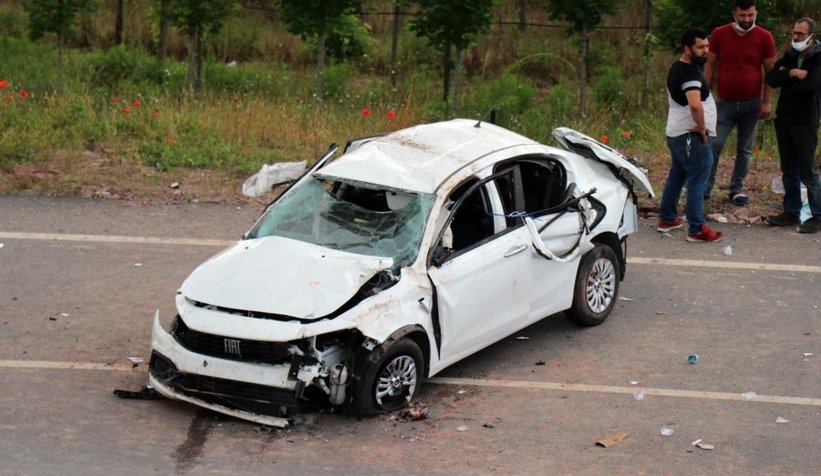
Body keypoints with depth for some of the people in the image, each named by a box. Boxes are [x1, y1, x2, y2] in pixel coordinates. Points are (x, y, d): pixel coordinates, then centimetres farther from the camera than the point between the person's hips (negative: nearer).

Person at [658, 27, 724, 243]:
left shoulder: (677, 68, 12)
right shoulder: (690, 73, -21)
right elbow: (695, 105, -37)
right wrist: (702, 128, -21)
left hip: (675, 133, 10)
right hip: (692, 136, -10)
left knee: (676, 176, 20)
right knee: (697, 182, -5)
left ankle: (667, 219, 30)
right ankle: (697, 229, -2)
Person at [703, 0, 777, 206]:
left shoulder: (764, 37, -4)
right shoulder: (719, 34, -3)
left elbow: (770, 71, 0)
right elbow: (710, 65, 4)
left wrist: (767, 102, -4)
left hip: (751, 103, 0)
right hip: (724, 102, 0)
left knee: (745, 149, 8)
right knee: (714, 146, -5)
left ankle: (737, 189, 18)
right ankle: (705, 187, 4)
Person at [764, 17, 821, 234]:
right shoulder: (789, 56, 10)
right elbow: (770, 78, -1)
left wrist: (785, 80, -9)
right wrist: (791, 73, -18)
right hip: (784, 120, 6)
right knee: (789, 171, 11)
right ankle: (792, 212, 19)